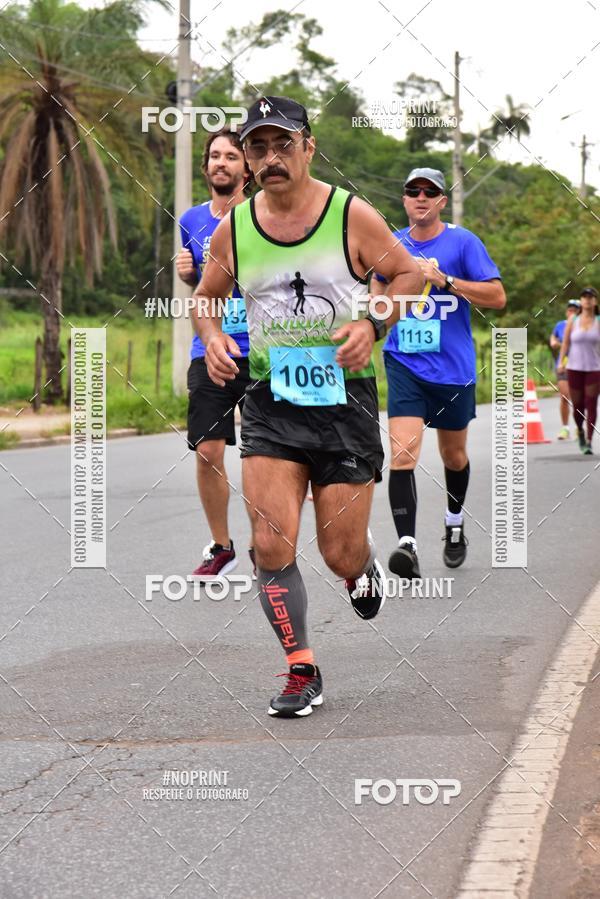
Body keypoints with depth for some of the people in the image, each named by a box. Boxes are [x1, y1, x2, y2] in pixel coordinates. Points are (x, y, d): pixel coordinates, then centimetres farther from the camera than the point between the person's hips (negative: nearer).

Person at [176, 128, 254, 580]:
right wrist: (185, 271, 5)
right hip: (209, 352, 3)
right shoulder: (192, 221, 10)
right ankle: (220, 547, 13)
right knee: (208, 451, -4)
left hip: (260, 352, -3)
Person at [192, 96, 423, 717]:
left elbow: (409, 275, 4)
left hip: (345, 397, -2)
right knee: (271, 544, -11)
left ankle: (364, 568, 41)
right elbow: (205, 297, 17)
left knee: (340, 553, 2)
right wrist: (212, 337, -4)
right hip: (270, 402, 2)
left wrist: (371, 323, -13)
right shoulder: (232, 229, 2)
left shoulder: (352, 216, -6)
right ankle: (301, 671, 3)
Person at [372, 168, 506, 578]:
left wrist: (444, 280, -20)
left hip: (453, 369, -1)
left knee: (454, 455, 16)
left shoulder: (462, 242, -5)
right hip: (404, 364, 1)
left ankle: (455, 526, 42)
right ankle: (407, 543, -23)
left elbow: (498, 297, -11)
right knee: (403, 453, -18)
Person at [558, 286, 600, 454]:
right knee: (577, 406, 3)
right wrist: (561, 362, -8)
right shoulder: (572, 322, 6)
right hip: (574, 369, 1)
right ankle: (580, 431, 32)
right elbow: (565, 343, 4)